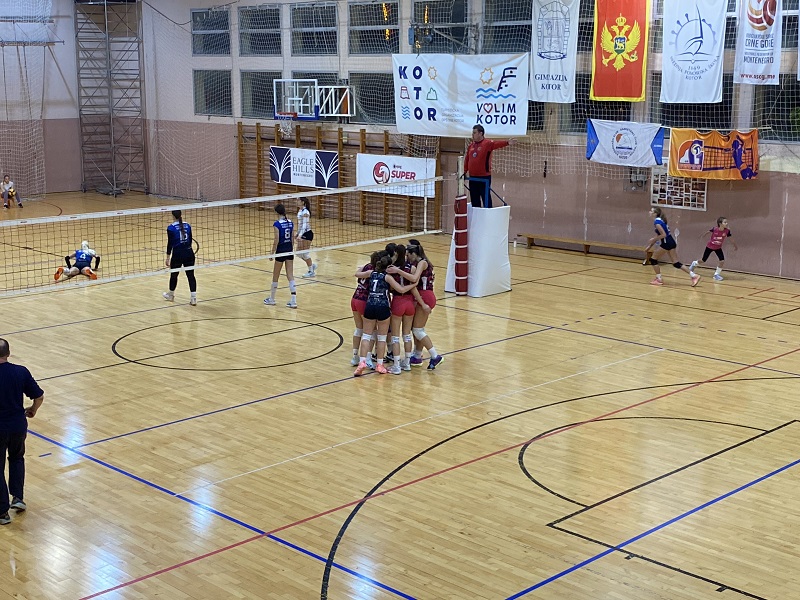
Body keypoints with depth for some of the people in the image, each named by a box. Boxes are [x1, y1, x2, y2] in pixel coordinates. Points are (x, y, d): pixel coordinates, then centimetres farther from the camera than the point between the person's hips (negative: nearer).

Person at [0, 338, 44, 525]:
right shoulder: (21, 372, -9)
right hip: (18, 426, 3)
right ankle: (18, 497, 20)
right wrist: (32, 410, 18)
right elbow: (39, 397, -3)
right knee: (17, 458, 30)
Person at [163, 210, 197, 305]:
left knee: (174, 274, 17)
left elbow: (170, 244, -9)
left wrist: (168, 257, -3)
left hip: (177, 254, -3)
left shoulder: (171, 228, -9)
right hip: (189, 253, 3)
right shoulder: (187, 226, 5)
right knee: (191, 275, 3)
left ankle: (171, 295, 36)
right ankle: (193, 298, -4)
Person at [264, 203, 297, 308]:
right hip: (289, 250, 6)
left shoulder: (277, 224, -15)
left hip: (281, 251, -6)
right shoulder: (290, 222, 4)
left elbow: (276, 241, -17)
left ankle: (272, 299, 24)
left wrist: (272, 253, -9)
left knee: (275, 275, 10)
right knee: (290, 275, 4)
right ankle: (294, 300, -3)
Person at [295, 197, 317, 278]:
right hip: (302, 234, 9)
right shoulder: (300, 210, 10)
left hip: (307, 233, -9)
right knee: (299, 253, 10)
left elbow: (305, 225, -24)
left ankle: (311, 272, 9)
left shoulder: (305, 212, -18)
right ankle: (312, 265, 26)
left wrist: (300, 235, -31)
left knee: (305, 253, -3)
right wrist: (297, 233, 20)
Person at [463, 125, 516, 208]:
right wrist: (464, 172, 9)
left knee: (486, 198, -2)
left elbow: (497, 143, -26)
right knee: (474, 199, 12)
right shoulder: (471, 145, 11)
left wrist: (507, 142, -44)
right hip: (472, 177, 6)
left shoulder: (488, 143, -7)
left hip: (484, 177, -6)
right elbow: (467, 160, 14)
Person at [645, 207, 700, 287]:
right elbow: (658, 235, 22)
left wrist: (653, 240, -11)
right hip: (671, 242, 9)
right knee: (676, 263, 8)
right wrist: (650, 246, 21)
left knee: (653, 259, 6)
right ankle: (694, 276, 4)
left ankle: (658, 279, 11)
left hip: (666, 243, -9)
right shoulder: (660, 220, 16)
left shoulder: (657, 222, -14)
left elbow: (663, 235, -21)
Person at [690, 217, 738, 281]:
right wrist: (703, 235, 12)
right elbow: (708, 232, -7)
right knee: (703, 261, 9)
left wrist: (735, 246, 5)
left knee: (722, 261, -14)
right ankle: (694, 263, 42)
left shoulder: (727, 231, -22)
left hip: (718, 248, 2)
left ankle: (716, 274, 6)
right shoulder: (714, 229, -29)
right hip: (709, 246, -2)